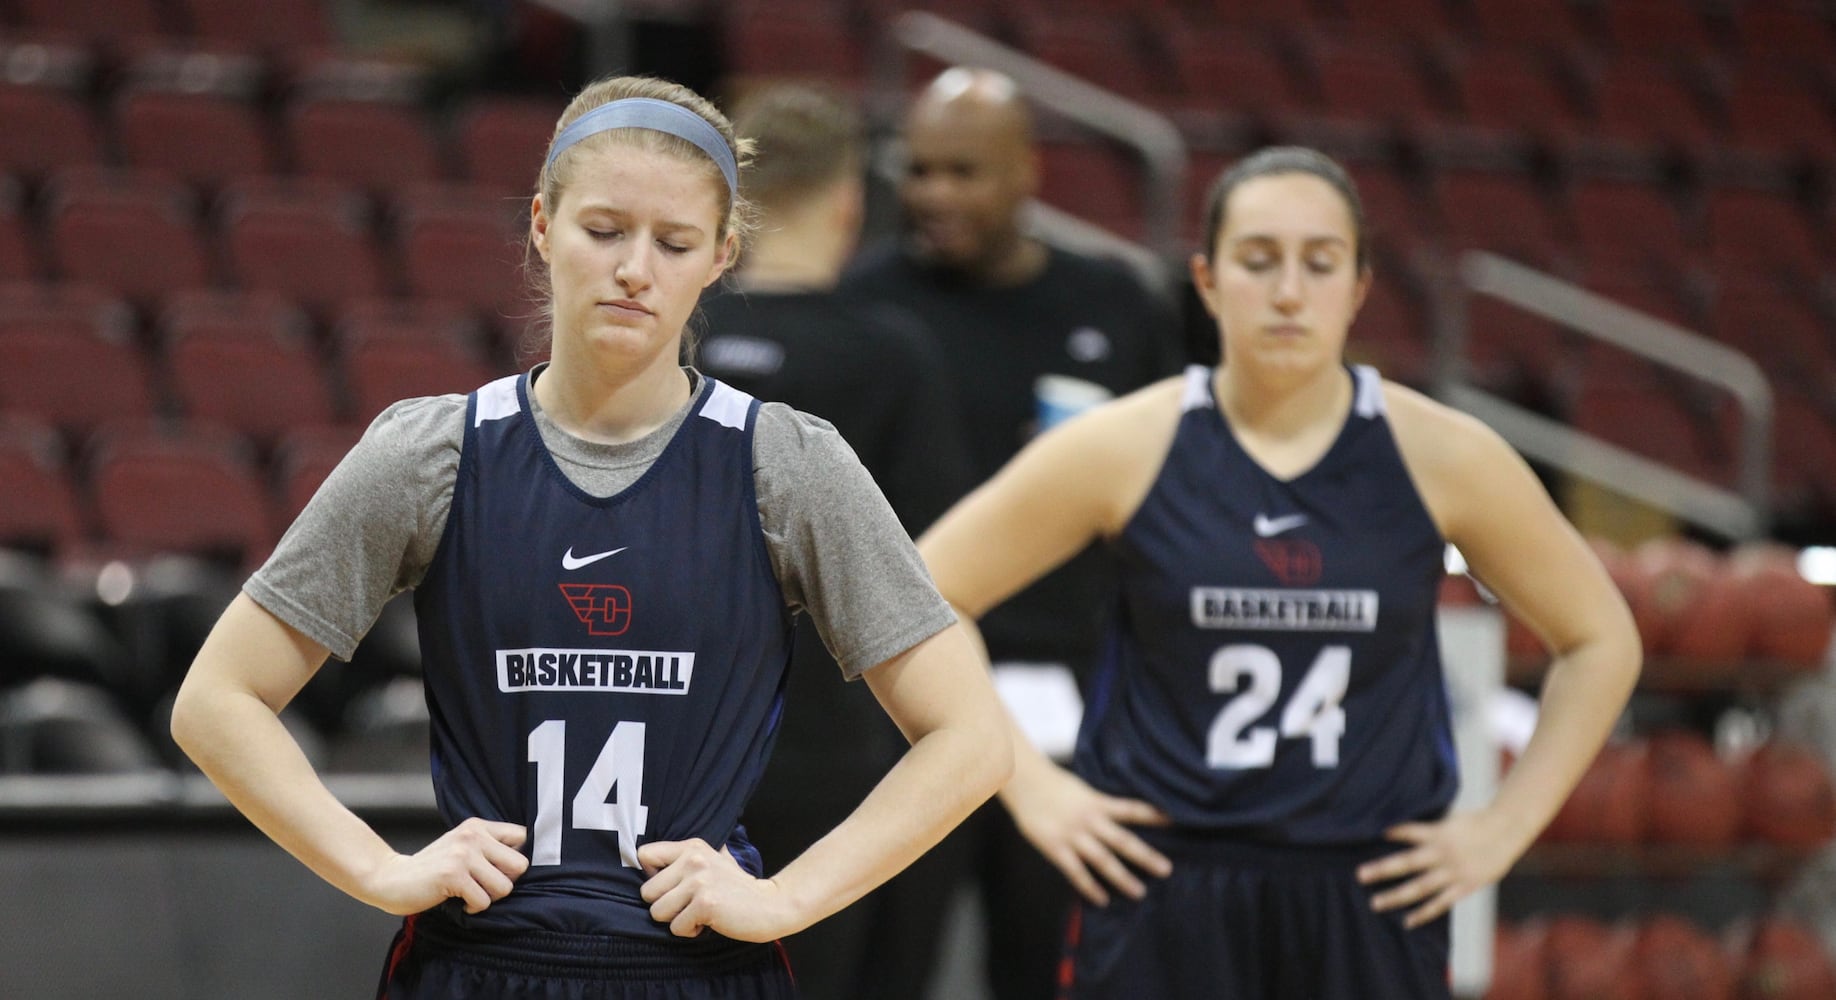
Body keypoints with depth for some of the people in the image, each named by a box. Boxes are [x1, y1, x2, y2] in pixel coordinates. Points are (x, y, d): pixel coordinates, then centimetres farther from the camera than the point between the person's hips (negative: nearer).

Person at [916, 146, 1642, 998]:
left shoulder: (1442, 459, -2)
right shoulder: (1124, 449, -4)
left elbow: (1602, 639, 10)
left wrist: (1506, 825, 3)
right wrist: (1028, 786, -3)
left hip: (1370, 911, 1)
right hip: (1161, 909, -1)